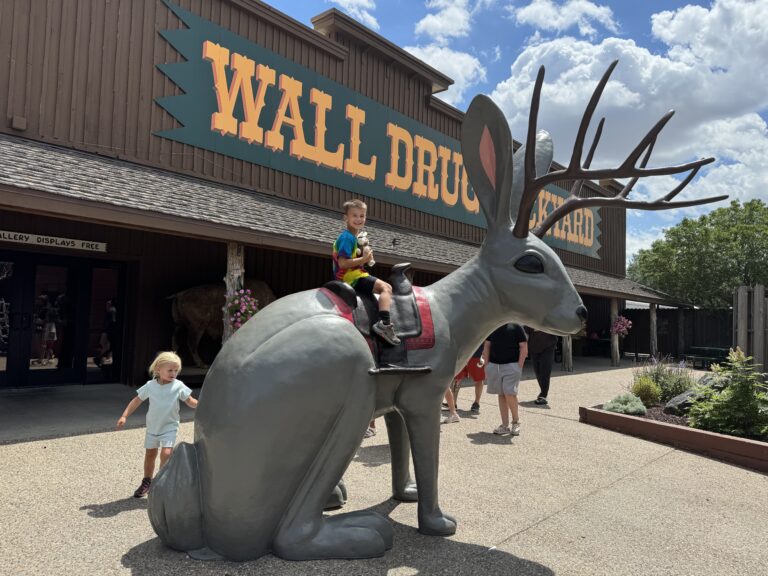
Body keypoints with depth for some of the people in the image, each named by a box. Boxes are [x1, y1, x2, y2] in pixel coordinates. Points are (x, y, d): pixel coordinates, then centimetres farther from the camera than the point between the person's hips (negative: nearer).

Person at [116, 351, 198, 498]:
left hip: (169, 427, -3)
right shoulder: (150, 386, -7)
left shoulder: (178, 386, -11)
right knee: (150, 454, 16)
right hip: (152, 427, 3)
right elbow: (137, 400, 3)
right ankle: (147, 482, 38)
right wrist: (124, 416, -1)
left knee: (166, 453, -18)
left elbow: (190, 401, -6)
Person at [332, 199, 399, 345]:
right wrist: (363, 259, -24)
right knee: (385, 288, -18)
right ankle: (384, 323, -30)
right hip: (352, 277, -10)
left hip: (355, 275, 10)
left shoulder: (354, 236, 16)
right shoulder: (347, 237, -15)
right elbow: (343, 263, -24)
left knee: (387, 288, 18)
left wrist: (366, 256, 4)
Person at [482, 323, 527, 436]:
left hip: (511, 365, -4)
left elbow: (524, 348, -3)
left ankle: (516, 421, 12)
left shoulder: (516, 326, -2)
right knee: (501, 395, 8)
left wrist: (519, 366, -10)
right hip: (494, 365, 4)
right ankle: (505, 426, 15)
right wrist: (486, 366, 5)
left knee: (509, 393, -12)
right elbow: (487, 347, 12)